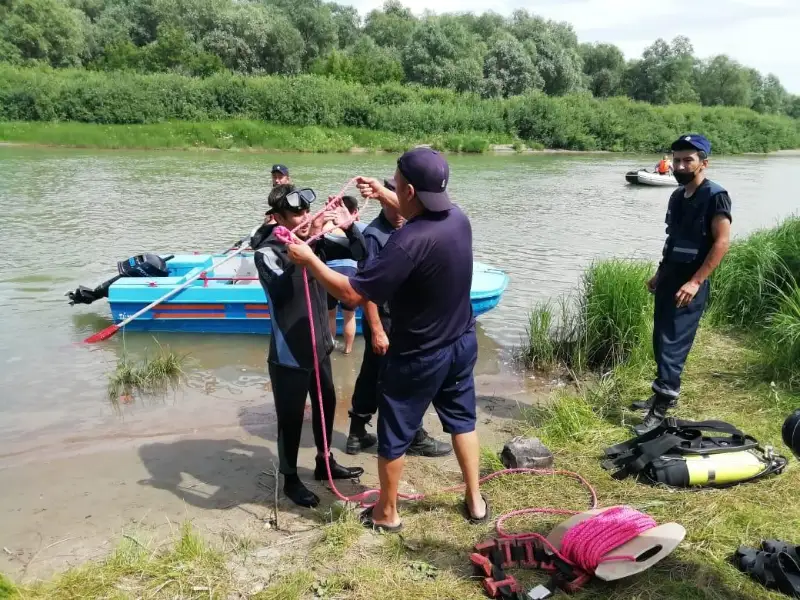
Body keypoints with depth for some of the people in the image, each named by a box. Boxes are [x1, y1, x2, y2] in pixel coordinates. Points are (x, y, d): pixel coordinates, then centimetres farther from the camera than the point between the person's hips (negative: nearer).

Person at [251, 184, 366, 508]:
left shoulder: (315, 243, -2)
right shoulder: (267, 251, -18)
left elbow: (359, 255, 3)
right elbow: (281, 289, -37)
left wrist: (349, 226, -15)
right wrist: (307, 243, -41)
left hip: (318, 347, 7)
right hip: (289, 355, -7)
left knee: (326, 405, 22)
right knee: (291, 418, 9)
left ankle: (325, 463, 45)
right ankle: (290, 480, 31)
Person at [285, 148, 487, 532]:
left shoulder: (409, 243, -32)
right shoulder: (457, 217, -7)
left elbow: (352, 293, -28)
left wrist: (309, 260, -16)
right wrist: (382, 197, 19)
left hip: (419, 356, -7)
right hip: (462, 343, 7)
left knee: (394, 435, 12)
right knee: (462, 419, 24)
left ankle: (387, 514, 31)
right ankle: (475, 502, 36)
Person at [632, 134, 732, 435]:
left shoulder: (715, 196, -12)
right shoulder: (678, 196, 12)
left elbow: (721, 242, -18)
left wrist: (695, 282, -23)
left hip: (689, 284, -8)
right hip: (669, 279, 8)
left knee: (673, 344, -8)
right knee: (660, 340, 14)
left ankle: (661, 410, -3)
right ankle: (664, 395, 27)